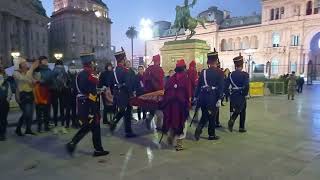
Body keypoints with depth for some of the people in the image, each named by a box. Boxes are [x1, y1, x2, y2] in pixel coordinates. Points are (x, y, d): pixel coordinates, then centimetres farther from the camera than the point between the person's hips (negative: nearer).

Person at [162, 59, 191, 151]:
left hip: (170, 103, 4)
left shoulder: (171, 78, 7)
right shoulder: (186, 78, -5)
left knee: (172, 120, 21)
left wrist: (165, 102, 11)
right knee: (181, 122, 6)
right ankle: (179, 144, 8)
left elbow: (166, 90, 6)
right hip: (181, 103, -4)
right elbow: (188, 92, -12)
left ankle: (170, 137, 27)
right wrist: (189, 102, -4)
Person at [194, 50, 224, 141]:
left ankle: (198, 129, -3)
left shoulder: (203, 71, 6)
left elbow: (199, 85, 6)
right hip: (213, 96, -3)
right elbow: (221, 87, -12)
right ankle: (212, 135, 19)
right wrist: (219, 99, -12)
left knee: (205, 115, 16)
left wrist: (196, 96, 11)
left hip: (203, 96, 4)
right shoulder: (219, 72, -5)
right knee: (212, 116, 9)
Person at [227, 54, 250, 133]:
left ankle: (232, 120, 0)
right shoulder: (244, 74, -12)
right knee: (242, 111, 12)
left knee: (236, 110, 20)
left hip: (233, 96, 4)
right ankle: (242, 127, 17)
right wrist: (245, 94, -5)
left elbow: (226, 85, 1)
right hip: (241, 96, -4)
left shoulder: (231, 74, 1)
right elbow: (246, 86, -21)